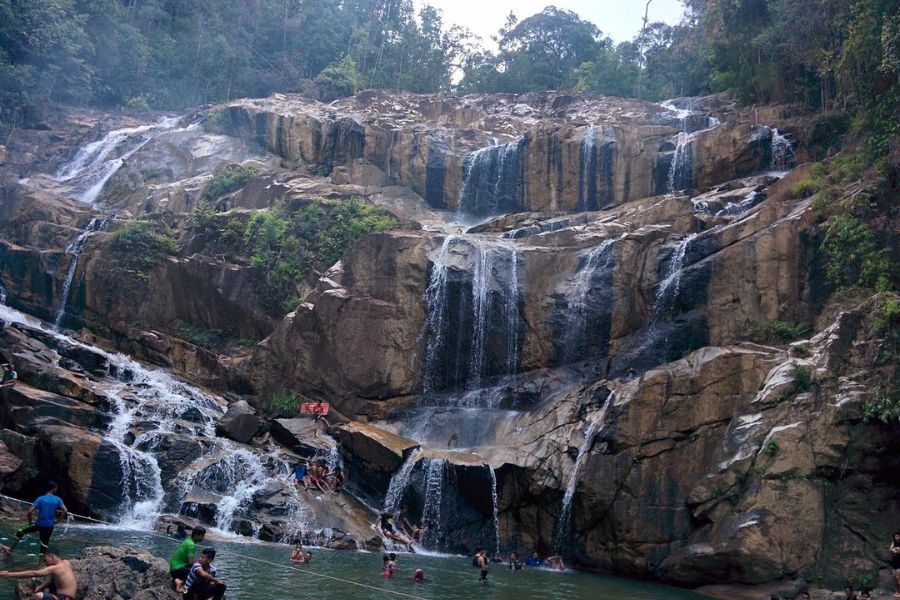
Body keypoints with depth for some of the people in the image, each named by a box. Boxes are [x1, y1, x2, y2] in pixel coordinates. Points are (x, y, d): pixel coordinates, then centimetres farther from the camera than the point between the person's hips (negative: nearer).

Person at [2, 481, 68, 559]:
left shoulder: (40, 499, -7)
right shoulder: (58, 499, -4)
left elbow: (30, 511, -14)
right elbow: (65, 511, -12)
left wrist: (30, 521, 3)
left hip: (39, 524, -1)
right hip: (49, 526, 1)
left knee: (20, 531, 18)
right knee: (45, 543, 11)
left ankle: (10, 549, 12)